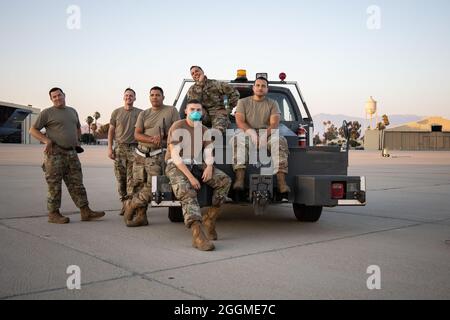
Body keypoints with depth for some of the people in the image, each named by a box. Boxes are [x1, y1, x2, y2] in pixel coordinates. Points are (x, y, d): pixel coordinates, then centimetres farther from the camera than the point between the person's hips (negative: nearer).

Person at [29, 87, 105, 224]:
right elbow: (33, 130, -2)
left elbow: (78, 128, 33)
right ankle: (53, 214, 7)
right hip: (54, 153, -6)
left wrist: (77, 141, 19)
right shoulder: (47, 113, 0)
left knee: (77, 184, 5)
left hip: (71, 153, 6)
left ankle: (85, 212, 7)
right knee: (54, 185, -1)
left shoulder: (72, 111, 17)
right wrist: (46, 140, -14)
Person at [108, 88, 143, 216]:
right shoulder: (116, 112, 11)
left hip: (134, 149, -2)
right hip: (119, 148, 2)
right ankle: (124, 204, 12)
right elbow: (111, 131, 12)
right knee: (120, 178, 2)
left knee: (132, 179, -7)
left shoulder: (140, 113, 7)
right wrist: (109, 148, 3)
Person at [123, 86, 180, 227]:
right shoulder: (144, 114, 13)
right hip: (141, 153, 4)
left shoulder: (171, 111, 5)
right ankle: (140, 216, 10)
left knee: (152, 187, -16)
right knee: (138, 185, 2)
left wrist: (162, 140, -12)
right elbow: (137, 135, 4)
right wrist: (151, 139, -15)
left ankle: (131, 205, 5)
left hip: (157, 155, -4)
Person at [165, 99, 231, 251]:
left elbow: (209, 153, 6)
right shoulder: (178, 127, -6)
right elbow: (175, 156, -14)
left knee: (225, 180, -15)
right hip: (176, 166, -5)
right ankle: (198, 235, -47)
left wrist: (209, 167, -18)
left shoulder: (204, 130, 12)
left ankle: (210, 218, -8)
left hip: (196, 165, 6)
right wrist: (190, 177, -24)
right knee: (187, 192, -34)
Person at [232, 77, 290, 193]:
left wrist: (265, 135, -22)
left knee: (280, 141, -32)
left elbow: (274, 123, -1)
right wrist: (251, 132, -21)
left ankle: (282, 182, -42)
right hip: (248, 132, 0)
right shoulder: (243, 102, 14)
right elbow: (239, 121, -1)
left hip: (267, 133, 0)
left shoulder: (272, 103, 14)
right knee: (239, 140, -35)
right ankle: (239, 179, -44)